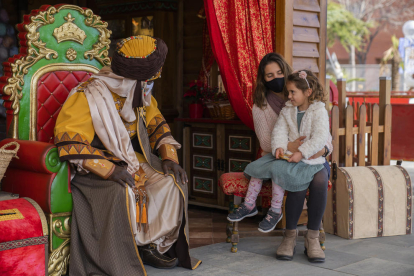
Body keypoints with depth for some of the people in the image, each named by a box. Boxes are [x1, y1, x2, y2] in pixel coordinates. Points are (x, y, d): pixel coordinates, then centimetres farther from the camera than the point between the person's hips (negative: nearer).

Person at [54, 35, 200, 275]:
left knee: (172, 182, -12)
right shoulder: (86, 97, -18)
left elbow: (157, 126, 16)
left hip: (132, 162, 7)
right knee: (120, 192, -35)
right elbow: (70, 143, -24)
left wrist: (169, 158, -2)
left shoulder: (141, 96, 6)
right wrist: (109, 170, -33)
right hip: (95, 169, -7)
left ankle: (155, 243, 3)